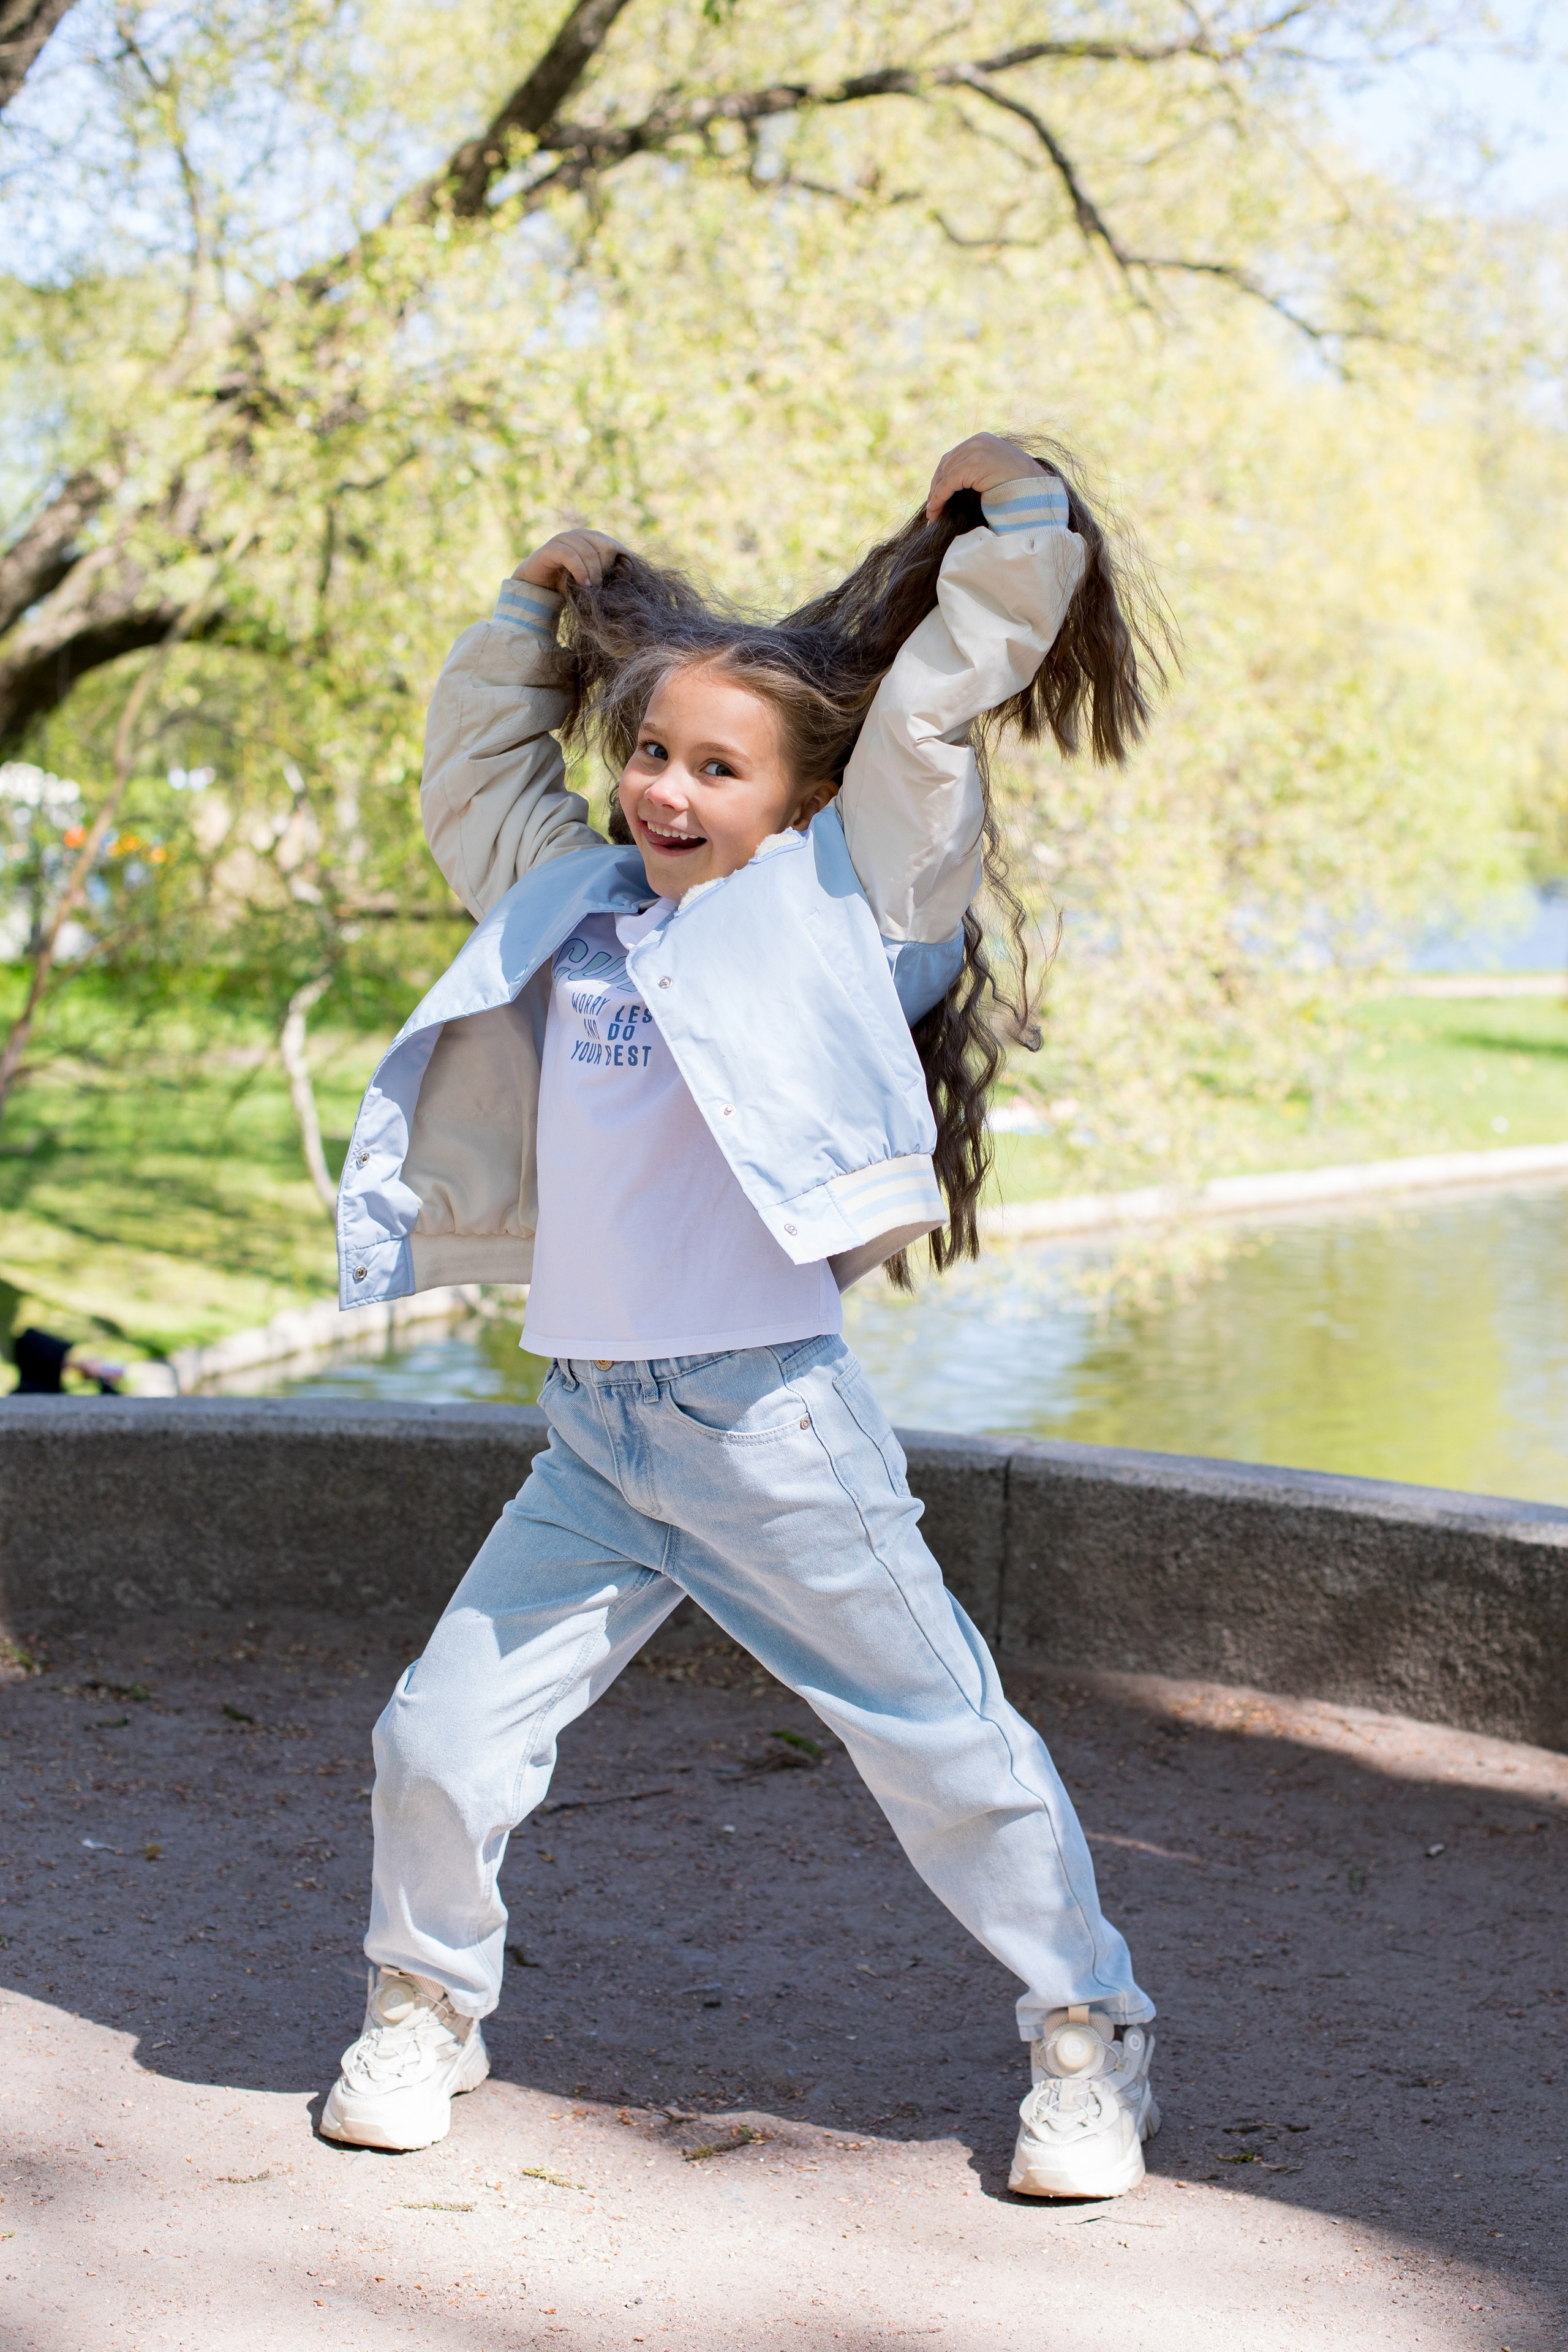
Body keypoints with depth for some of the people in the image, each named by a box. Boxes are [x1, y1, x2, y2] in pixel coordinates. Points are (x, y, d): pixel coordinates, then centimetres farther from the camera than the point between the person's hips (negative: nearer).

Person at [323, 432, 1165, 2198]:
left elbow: (942, 693, -1)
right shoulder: (572, 899, 14)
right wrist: (534, 608, 28)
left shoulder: (837, 892, 0)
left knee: (944, 1745, 5)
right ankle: (423, 2008, 29)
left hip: (770, 1414, -4)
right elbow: (474, 772, 32)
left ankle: (1088, 2035, 22)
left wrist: (1013, 510, 9)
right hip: (591, 1438, 5)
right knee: (438, 1737, 4)